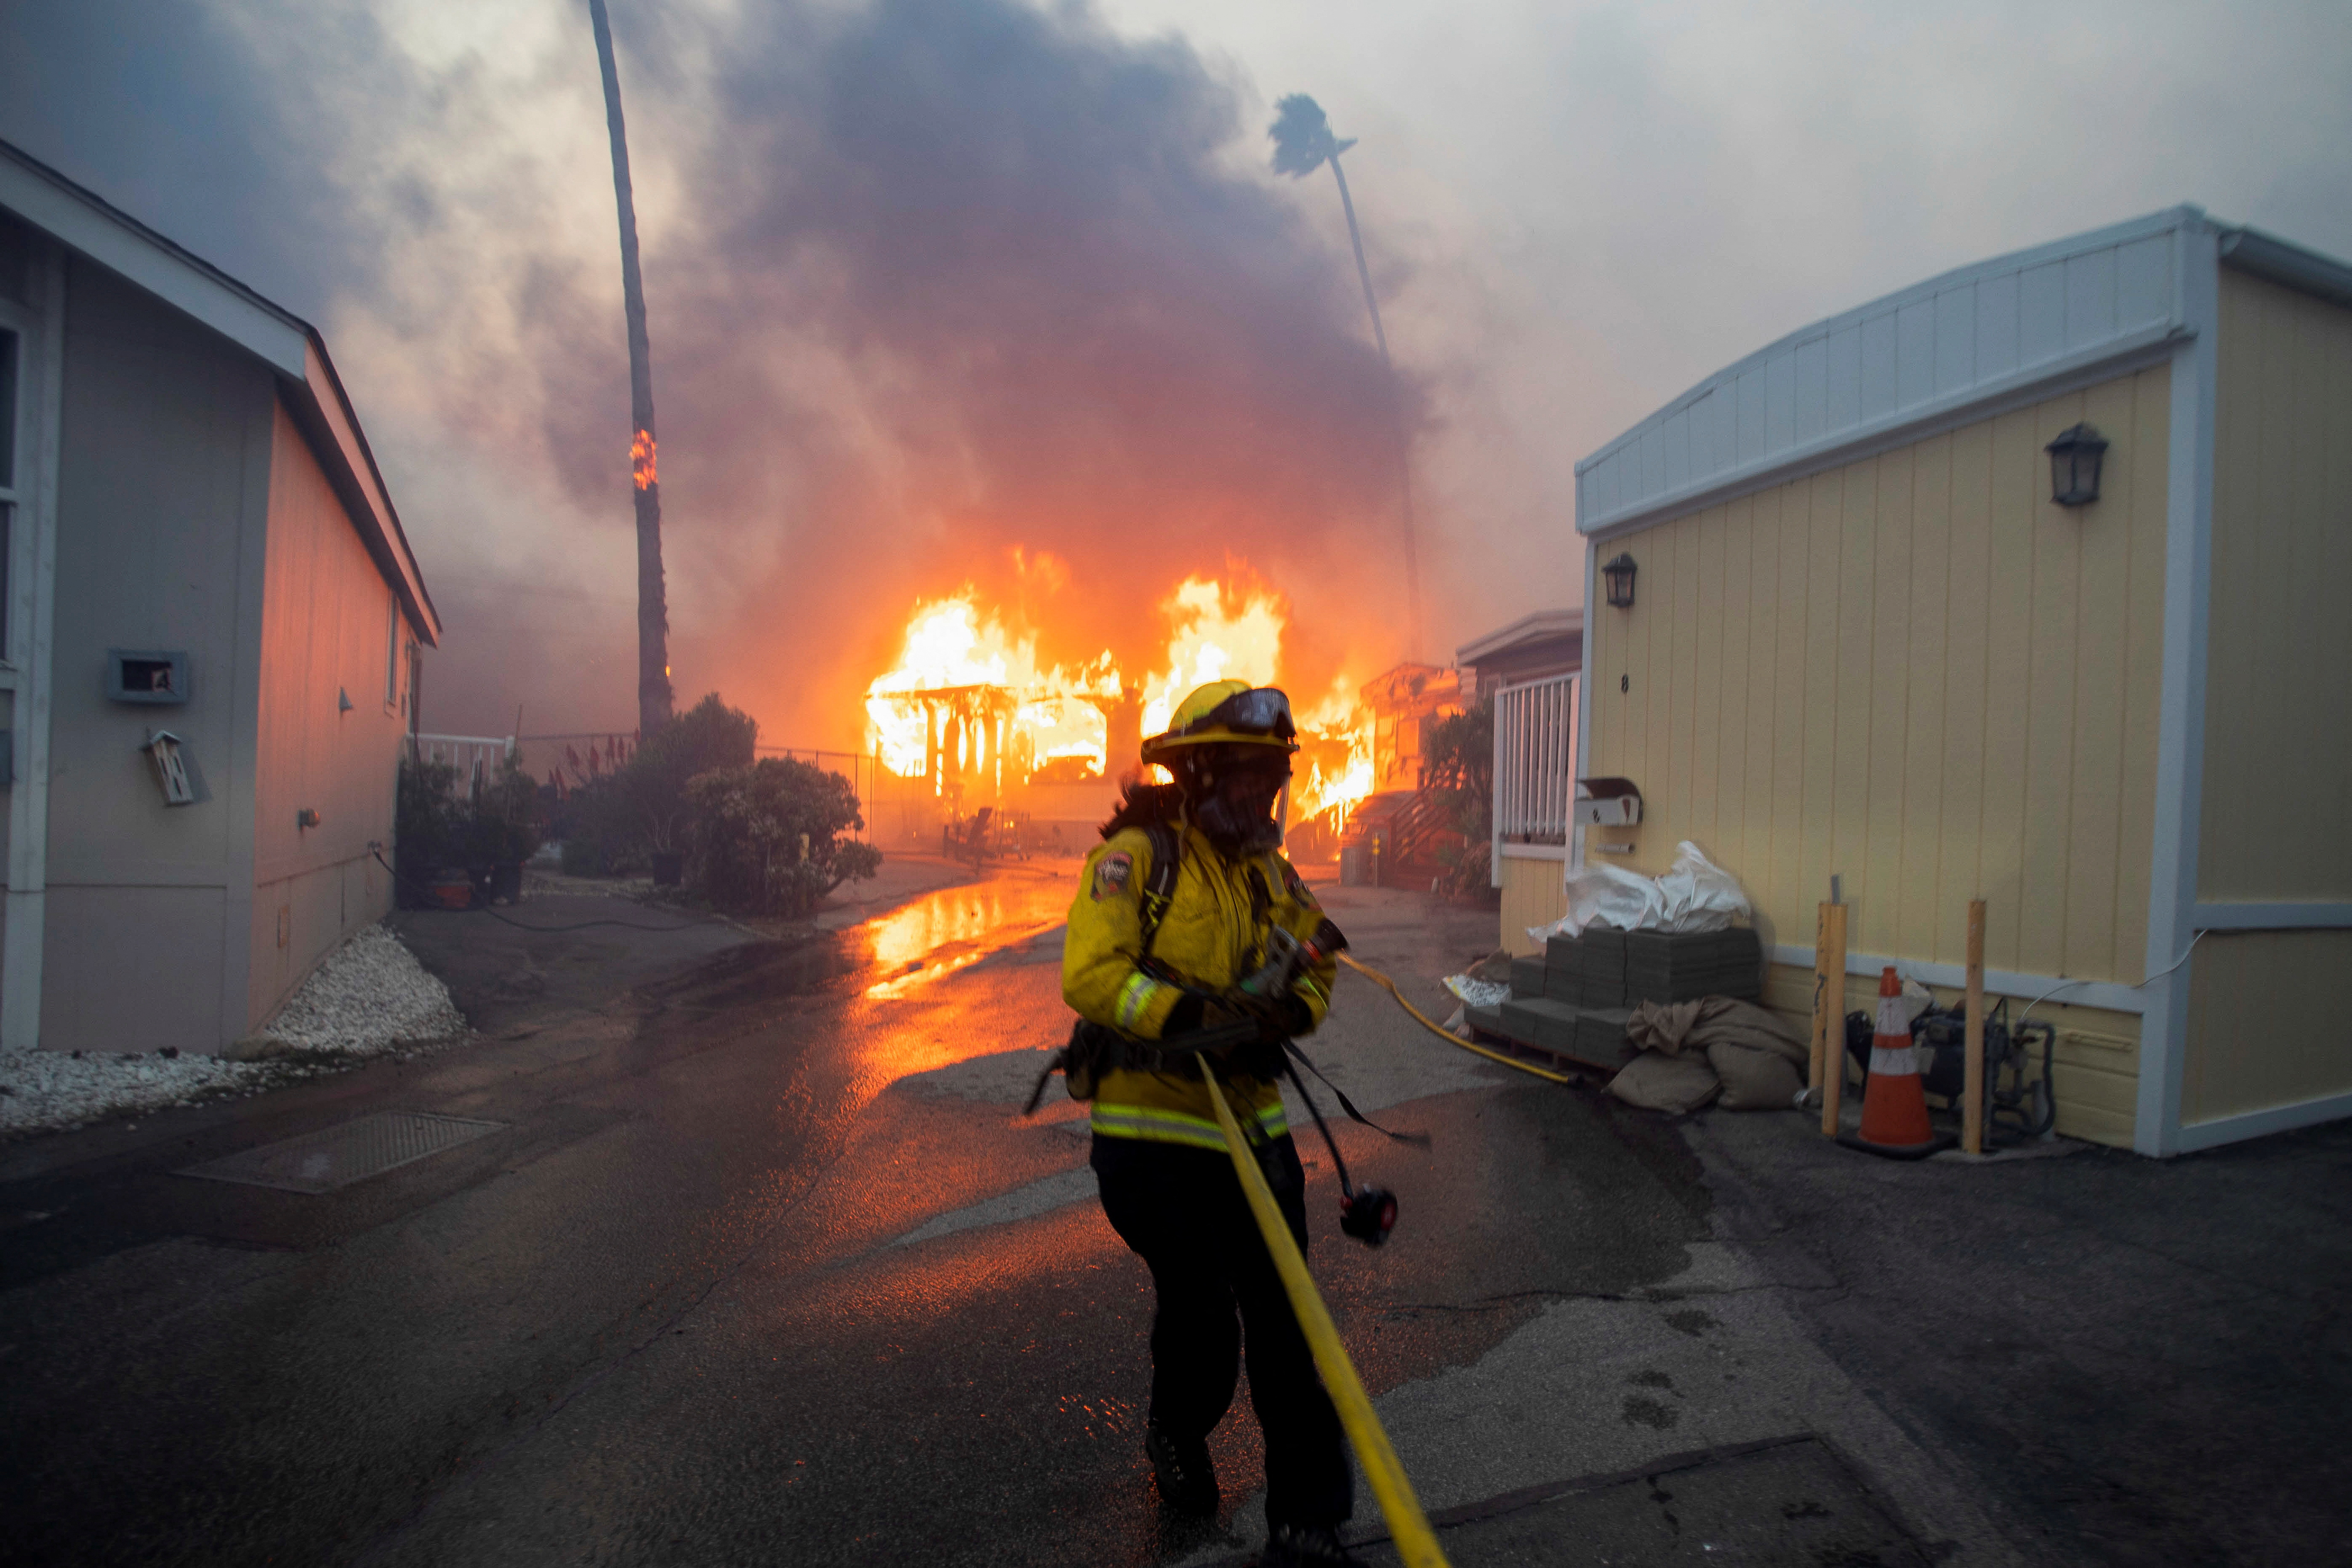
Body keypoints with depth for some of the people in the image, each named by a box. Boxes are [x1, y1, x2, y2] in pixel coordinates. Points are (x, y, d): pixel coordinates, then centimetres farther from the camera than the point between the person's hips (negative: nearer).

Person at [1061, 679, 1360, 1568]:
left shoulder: (1271, 872, 9)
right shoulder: (1138, 856, -12)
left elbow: (1316, 962, 15)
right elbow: (1090, 976, -21)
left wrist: (1292, 1010, -7)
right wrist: (1198, 1015, -28)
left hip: (1251, 1122, 6)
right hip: (1154, 1130, -6)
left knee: (1285, 1321, 7)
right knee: (1199, 1311, 6)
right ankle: (1178, 1435, 41)